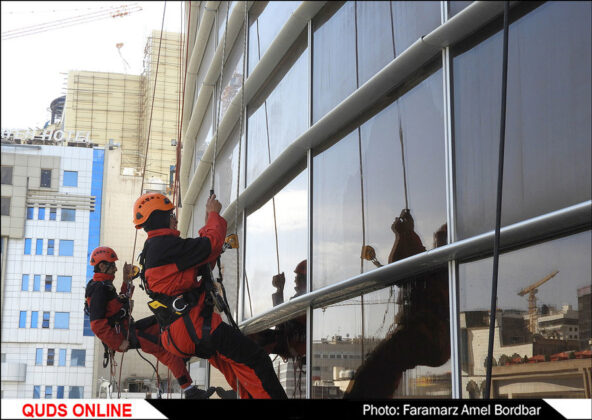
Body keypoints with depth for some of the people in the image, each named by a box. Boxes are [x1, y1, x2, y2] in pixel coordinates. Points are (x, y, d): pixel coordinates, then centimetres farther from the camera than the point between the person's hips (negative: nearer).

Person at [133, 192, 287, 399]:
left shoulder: (152, 249, 21)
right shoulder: (164, 244, -13)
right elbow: (211, 245, -16)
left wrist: (208, 222, 25)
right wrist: (214, 214, 2)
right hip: (193, 327, -11)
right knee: (254, 359, -13)